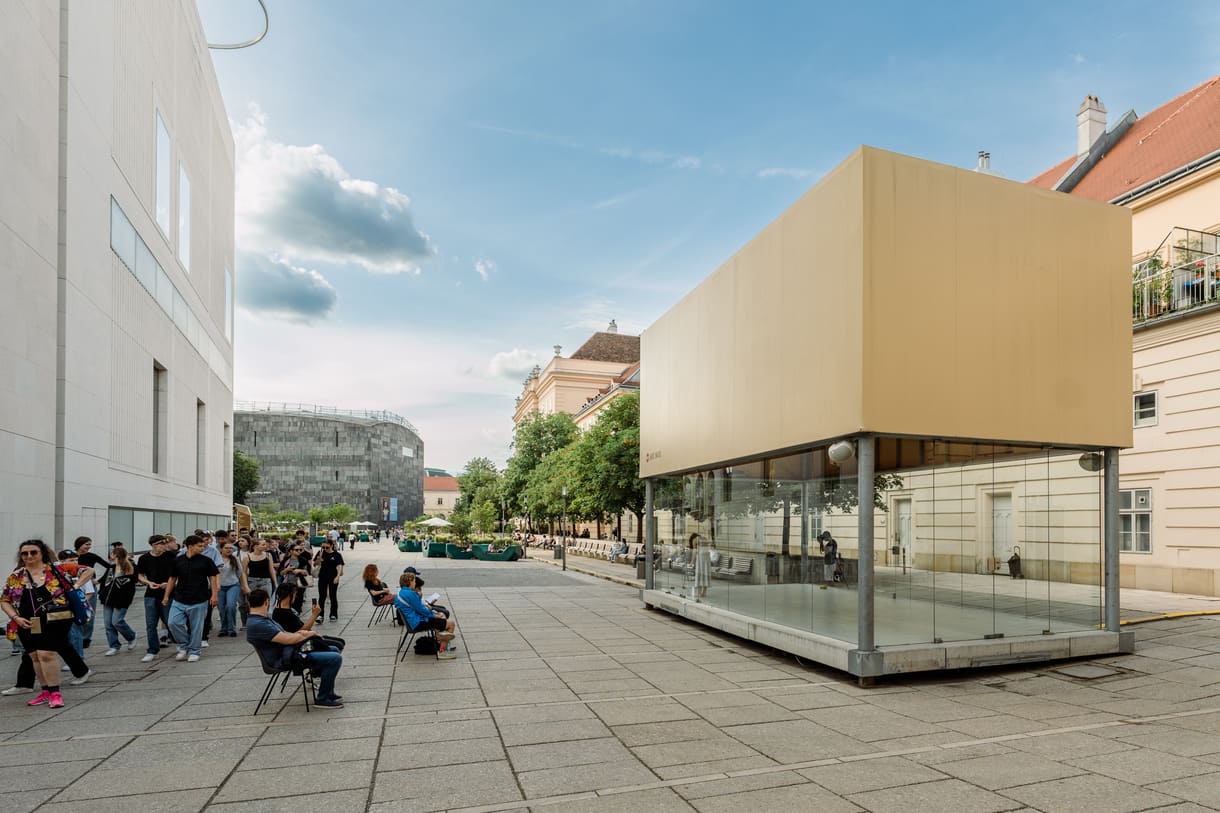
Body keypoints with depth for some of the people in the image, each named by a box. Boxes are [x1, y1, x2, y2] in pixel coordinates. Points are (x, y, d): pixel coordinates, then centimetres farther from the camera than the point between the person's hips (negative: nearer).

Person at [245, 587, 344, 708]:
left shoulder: (260, 620, 11)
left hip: (291, 652, 11)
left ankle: (328, 694, 22)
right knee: (335, 658, -20)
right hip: (286, 661, -11)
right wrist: (311, 634, -9)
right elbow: (288, 640, -25)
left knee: (333, 650, 18)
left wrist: (297, 634, 2)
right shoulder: (257, 625, -22)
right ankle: (322, 699, -6)